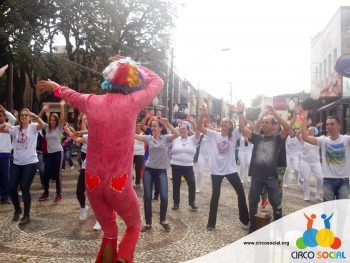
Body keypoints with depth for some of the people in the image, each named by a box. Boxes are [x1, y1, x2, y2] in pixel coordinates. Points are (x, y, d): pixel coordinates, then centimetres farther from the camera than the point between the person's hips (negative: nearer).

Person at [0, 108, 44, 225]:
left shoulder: (33, 127, -5)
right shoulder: (15, 129, 8)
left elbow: (42, 125, -26)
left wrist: (34, 115, -40)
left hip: (30, 163, -5)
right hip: (16, 163, 5)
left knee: (25, 189, -3)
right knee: (12, 188, 5)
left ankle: (26, 215, 12)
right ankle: (17, 209, 31)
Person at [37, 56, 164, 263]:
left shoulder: (91, 102, -2)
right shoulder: (132, 102, -12)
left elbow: (71, 95, 21)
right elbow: (158, 82, 6)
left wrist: (55, 87, 43)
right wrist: (132, 65, 14)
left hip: (93, 183, 4)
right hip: (119, 184, -4)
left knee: (109, 232, 23)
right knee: (134, 226, 21)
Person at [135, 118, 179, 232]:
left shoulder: (166, 138, -2)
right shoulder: (148, 138, 3)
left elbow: (177, 134, -21)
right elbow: (134, 135, -7)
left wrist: (168, 124, -27)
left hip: (161, 171, -2)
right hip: (148, 170, 2)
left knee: (164, 197, -9)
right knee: (147, 197, 2)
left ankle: (163, 220, 19)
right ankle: (148, 223, 17)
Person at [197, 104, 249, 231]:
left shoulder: (234, 135, 0)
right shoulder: (214, 135, -1)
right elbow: (199, 128, -10)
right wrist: (202, 116, -25)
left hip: (231, 169, 1)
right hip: (216, 170, -1)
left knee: (241, 192, 6)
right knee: (215, 196, 6)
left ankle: (244, 219, 26)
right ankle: (211, 223, 18)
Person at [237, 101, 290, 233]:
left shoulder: (277, 138, -1)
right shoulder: (257, 137, 7)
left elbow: (287, 128, -20)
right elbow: (243, 128, 0)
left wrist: (274, 114, -26)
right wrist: (241, 113, -10)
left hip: (271, 176, -3)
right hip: (256, 176, 3)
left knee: (276, 203, 4)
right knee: (253, 202, 13)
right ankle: (253, 227, 29)